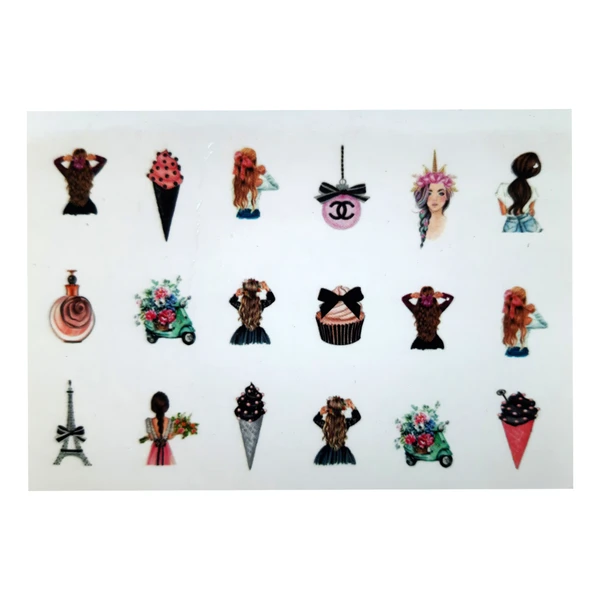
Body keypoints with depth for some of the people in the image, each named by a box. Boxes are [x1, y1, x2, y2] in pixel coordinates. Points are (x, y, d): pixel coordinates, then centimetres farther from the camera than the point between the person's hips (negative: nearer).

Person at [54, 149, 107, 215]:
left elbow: (56, 161, -1)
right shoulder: (90, 173, -21)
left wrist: (63, 158, -21)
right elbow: (104, 160, -8)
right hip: (88, 207, 0)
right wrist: (95, 157, -26)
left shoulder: (68, 173, -20)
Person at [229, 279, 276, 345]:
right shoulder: (261, 304, -20)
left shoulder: (240, 305, -19)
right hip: (258, 335, 0)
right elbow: (272, 298, 2)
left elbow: (232, 301, 6)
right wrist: (267, 289, -15)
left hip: (242, 335, 0)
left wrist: (236, 295, -15)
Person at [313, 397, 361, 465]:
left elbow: (316, 419, 5)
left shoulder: (325, 424, -20)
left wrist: (320, 413, -14)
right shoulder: (346, 423, -19)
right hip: (343, 454, 0)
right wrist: (353, 407, -13)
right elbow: (357, 417, 2)